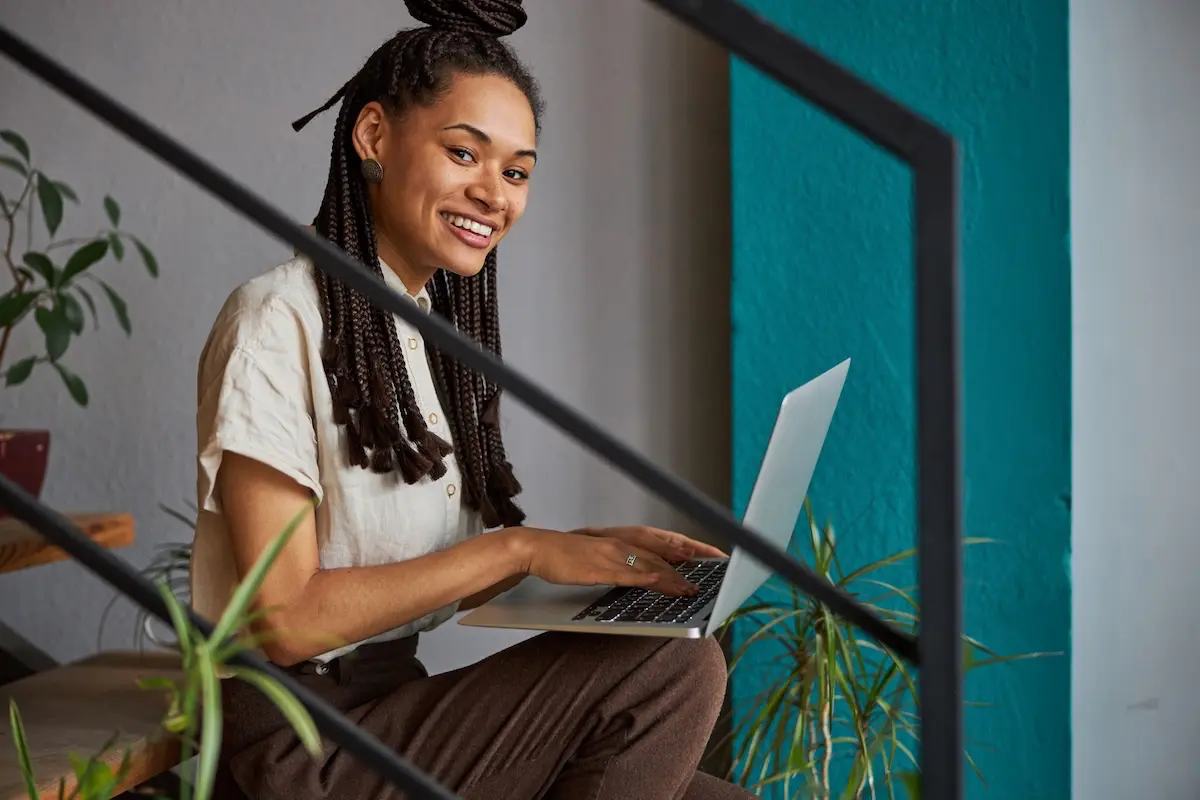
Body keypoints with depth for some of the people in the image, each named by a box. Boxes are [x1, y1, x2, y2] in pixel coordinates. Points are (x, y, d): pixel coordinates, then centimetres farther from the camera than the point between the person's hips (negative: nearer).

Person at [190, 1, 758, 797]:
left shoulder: (439, 329, 11)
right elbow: (286, 619, -19)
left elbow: (432, 581, 12)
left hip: (398, 717, 8)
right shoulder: (278, 320, -14)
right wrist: (519, 547, -18)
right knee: (672, 665, -17)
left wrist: (588, 551, -3)